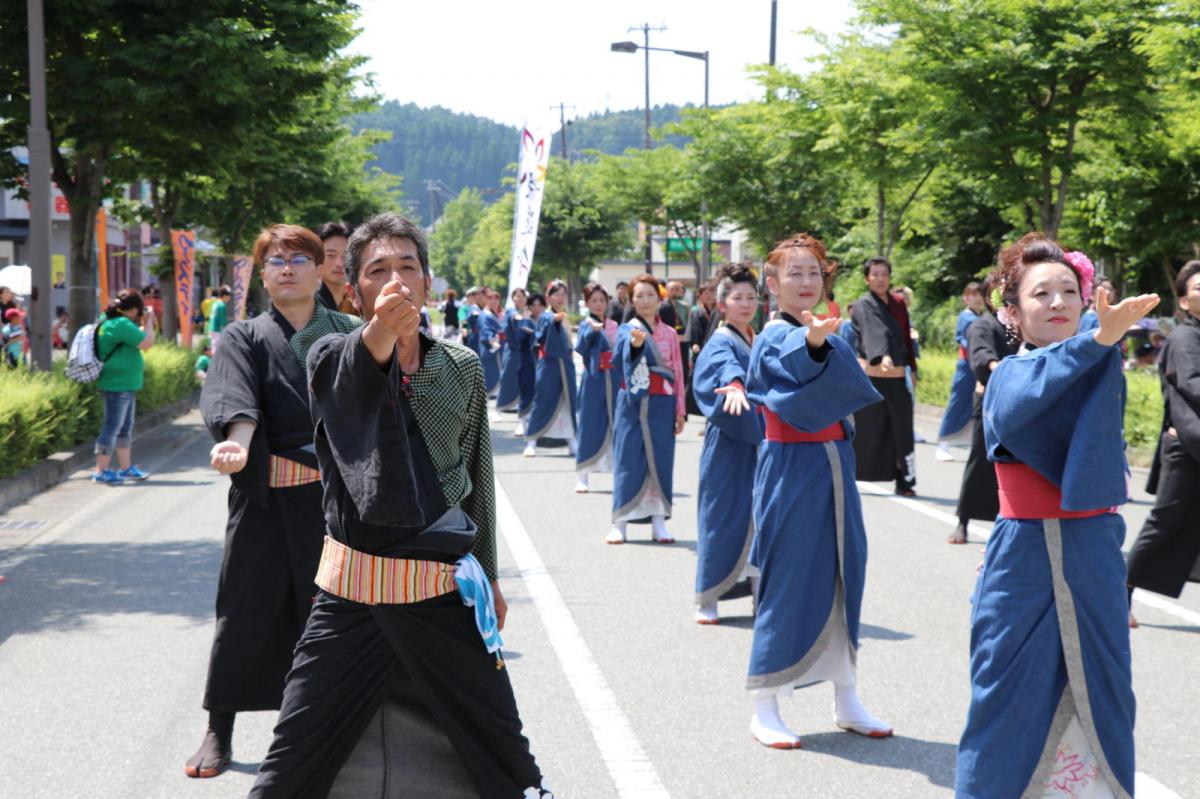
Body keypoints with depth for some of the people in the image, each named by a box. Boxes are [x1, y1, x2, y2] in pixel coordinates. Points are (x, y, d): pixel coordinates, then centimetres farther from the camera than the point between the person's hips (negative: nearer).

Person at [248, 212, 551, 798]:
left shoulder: (463, 367, 5)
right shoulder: (333, 358, -3)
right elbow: (355, 369, -29)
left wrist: (488, 576, 20)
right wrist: (379, 334, -52)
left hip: (445, 587, 2)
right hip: (352, 585, -1)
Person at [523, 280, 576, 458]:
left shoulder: (565, 318, 11)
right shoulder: (545, 317, -7)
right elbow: (539, 338, -21)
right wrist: (552, 321, -28)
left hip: (566, 364, 6)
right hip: (549, 364, -6)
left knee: (568, 402, 7)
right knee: (542, 403, -3)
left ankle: (571, 440, 13)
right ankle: (531, 442, 2)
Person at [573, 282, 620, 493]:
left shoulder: (613, 325, 11)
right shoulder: (587, 324, -4)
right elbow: (580, 347, -22)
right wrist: (592, 330, -38)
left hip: (614, 380, 5)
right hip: (594, 381, -4)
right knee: (589, 428, -2)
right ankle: (581, 477, 4)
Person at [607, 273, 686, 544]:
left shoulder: (669, 334, 9)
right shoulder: (627, 330, -2)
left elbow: (678, 372, 10)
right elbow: (623, 357, -24)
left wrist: (680, 410, 3)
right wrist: (635, 343, -47)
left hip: (662, 405, 3)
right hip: (633, 404, -3)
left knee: (660, 462, 3)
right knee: (628, 461, -2)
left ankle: (658, 523, 9)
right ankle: (619, 524, 2)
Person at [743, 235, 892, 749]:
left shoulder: (827, 333, 14)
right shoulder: (774, 337, -11)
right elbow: (798, 362, -35)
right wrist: (814, 340, -55)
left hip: (833, 465, 7)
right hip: (791, 469, -7)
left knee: (843, 577, 11)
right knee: (789, 581, -4)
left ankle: (846, 701, 22)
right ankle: (764, 710, 7)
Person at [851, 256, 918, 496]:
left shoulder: (898, 304, 12)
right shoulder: (864, 305, -8)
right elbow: (874, 331, -28)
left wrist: (912, 368, 14)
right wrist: (882, 356, -45)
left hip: (896, 378, 5)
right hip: (871, 376, -5)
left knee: (901, 431, 1)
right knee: (866, 431, -1)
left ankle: (904, 481, 6)